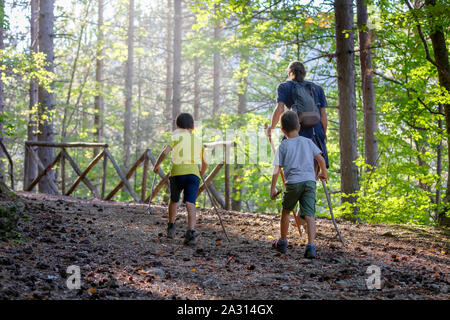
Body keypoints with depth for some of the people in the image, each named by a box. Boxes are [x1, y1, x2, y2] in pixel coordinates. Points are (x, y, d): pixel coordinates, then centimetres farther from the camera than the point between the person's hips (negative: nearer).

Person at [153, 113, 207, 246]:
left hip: (178, 172, -2)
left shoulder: (177, 136, 9)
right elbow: (204, 164, 26)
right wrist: (201, 174, 45)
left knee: (174, 200, 22)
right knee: (190, 204, -8)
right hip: (193, 172, 2)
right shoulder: (198, 141, 22)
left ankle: (171, 228, 30)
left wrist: (156, 165, 8)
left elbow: (165, 152, -6)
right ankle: (191, 233, -26)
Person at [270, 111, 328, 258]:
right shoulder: (308, 142, 13)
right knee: (309, 215, -6)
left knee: (285, 211, 21)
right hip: (310, 181, 2)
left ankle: (282, 242, 32)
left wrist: (272, 188, 4)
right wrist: (323, 173, 27)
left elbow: (277, 169, 0)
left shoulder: (283, 146, 5)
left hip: (293, 182, -1)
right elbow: (321, 159, 9)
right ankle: (311, 245, -24)